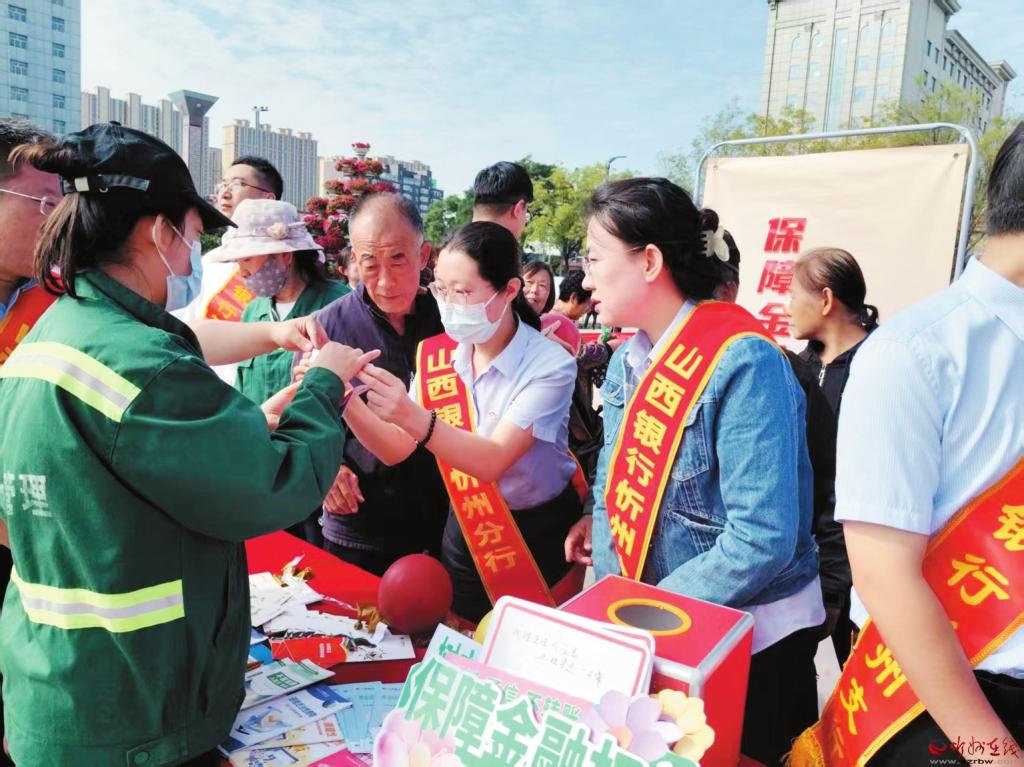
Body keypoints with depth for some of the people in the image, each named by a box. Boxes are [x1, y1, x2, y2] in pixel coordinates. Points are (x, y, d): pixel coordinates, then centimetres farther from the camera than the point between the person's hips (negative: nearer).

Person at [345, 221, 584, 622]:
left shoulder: (549, 366, -20)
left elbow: (491, 462, -30)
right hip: (466, 532, 4)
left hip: (540, 537, -4)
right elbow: (395, 450, -7)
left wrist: (414, 418, -45)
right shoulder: (437, 355, -6)